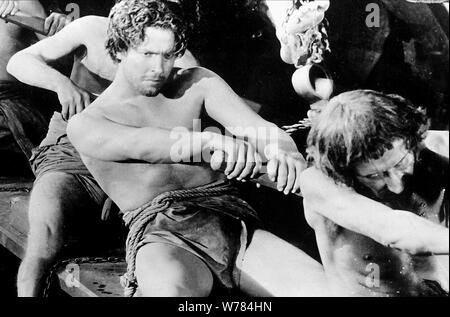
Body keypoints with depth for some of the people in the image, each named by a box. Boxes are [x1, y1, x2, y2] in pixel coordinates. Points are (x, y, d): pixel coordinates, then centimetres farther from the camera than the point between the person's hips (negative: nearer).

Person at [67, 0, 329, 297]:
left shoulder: (198, 83, 14)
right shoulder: (85, 124, 7)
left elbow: (261, 129, 0)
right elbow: (139, 145, -16)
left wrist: (287, 154, -24)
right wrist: (211, 140, -34)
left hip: (234, 222, 3)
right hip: (162, 234, -2)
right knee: (172, 291, -39)